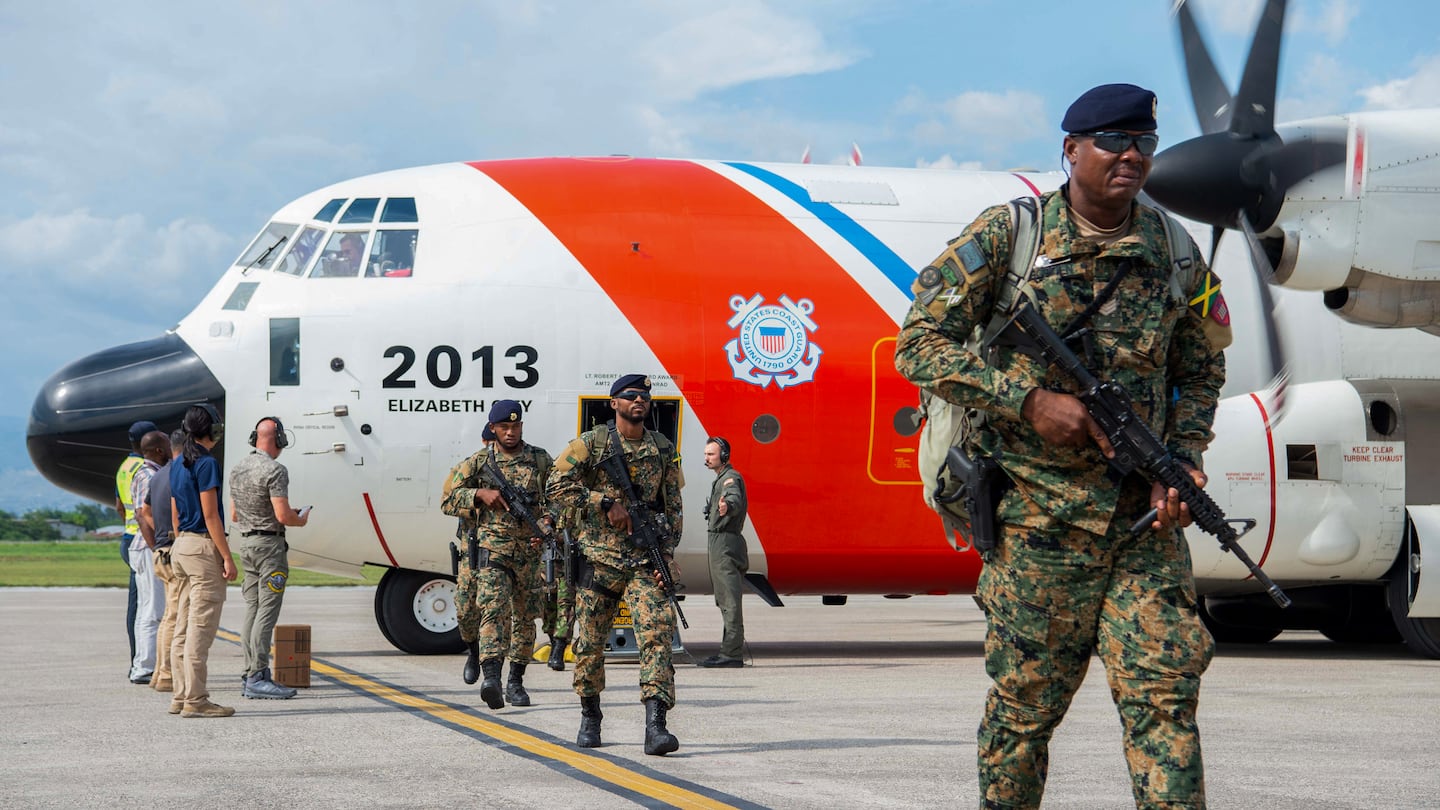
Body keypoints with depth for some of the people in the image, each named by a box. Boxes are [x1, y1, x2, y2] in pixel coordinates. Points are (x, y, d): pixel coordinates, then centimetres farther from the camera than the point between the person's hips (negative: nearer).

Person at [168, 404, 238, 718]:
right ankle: (195, 700, -7)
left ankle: (181, 697, 14)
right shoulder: (206, 463, -13)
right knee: (201, 628, -7)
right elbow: (210, 515, -16)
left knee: (183, 628, 11)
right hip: (204, 546, -9)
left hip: (181, 547, 9)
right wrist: (227, 557, -13)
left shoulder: (178, 465, 14)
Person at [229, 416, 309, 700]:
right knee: (267, 612, -8)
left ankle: (251, 676, 11)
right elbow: (283, 515, -20)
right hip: (269, 543, -9)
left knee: (252, 610, 10)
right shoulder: (275, 470, -15)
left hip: (245, 543, 9)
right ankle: (257, 678, -11)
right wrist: (301, 520, -1)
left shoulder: (238, 469, 11)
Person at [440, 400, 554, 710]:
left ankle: (516, 681, 19)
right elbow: (448, 500, 5)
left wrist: (548, 522, -11)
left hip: (530, 549, 2)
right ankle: (491, 678, -27)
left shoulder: (541, 461, 8)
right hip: (492, 546, -2)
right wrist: (480, 494, -11)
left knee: (525, 615, 8)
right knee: (493, 607, -19)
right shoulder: (479, 462, 5)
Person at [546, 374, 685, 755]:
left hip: (646, 560, 1)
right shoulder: (591, 443, 1)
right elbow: (558, 485, -9)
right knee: (589, 641, 5)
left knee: (657, 634, -14)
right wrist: (608, 503, -15)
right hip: (598, 558, -1)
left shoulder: (663, 450, 10)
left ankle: (655, 726, -21)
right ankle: (590, 717, 26)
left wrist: (667, 552, 1)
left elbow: (673, 507, 13)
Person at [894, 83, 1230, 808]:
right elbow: (919, 345, -5)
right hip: (1037, 514, -2)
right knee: (1024, 706, 5)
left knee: (1165, 690, -6)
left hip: (1144, 518, 3)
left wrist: (1180, 464, 1)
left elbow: (1201, 373, 19)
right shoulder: (1006, 234, -2)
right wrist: (1030, 400, -15)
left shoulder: (1174, 252, 9)